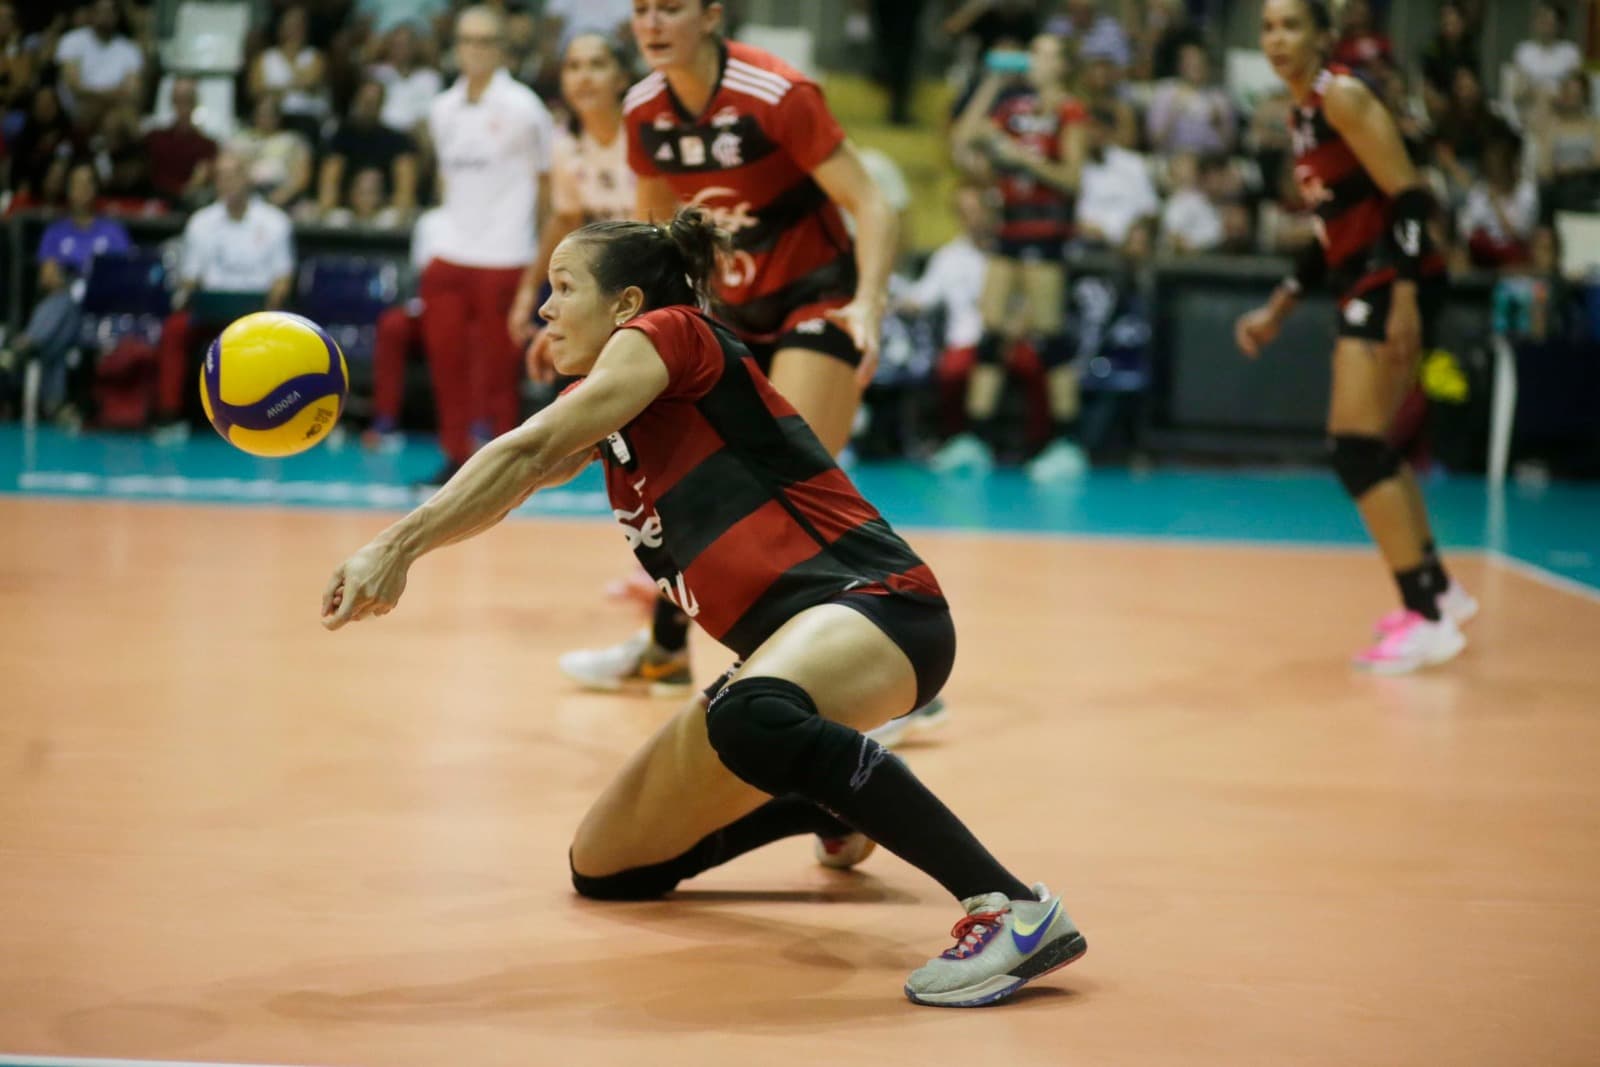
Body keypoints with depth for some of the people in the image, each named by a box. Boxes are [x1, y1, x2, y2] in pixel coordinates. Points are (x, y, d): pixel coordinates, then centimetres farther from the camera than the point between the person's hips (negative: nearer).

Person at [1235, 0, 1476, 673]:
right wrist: (1278, 309, 23)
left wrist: (1404, 297, -25)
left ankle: (1426, 620, -14)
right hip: (1364, 287, 10)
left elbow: (1410, 198, -17)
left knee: (1354, 444, -15)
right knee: (1369, 446, 18)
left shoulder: (1341, 98, -12)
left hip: (1394, 283, -10)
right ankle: (1439, 591, 32)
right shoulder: (1302, 115, 16)